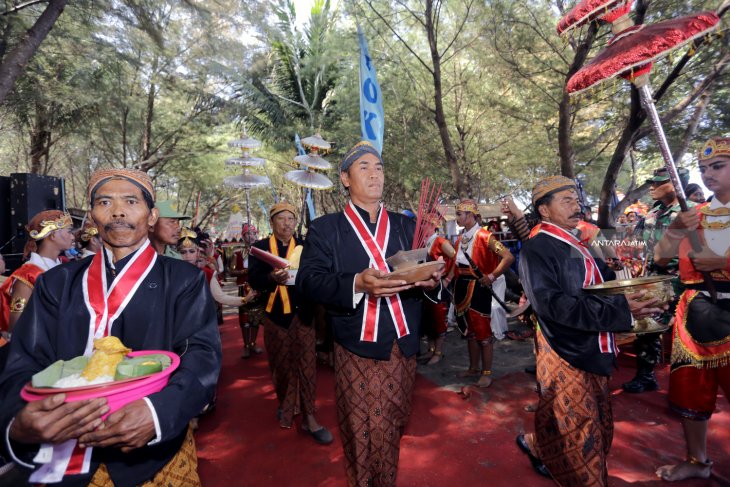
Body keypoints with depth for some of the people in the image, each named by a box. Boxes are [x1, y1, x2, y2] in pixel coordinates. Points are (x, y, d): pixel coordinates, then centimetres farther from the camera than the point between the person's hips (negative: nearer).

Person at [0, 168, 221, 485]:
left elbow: (202, 357, -14)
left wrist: (158, 412, -32)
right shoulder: (57, 283, 3)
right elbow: (26, 364, -3)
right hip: (63, 460, 2)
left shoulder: (184, 280, -6)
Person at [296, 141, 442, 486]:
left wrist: (431, 280, -17)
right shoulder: (325, 228, 1)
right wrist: (357, 283, -27)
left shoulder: (406, 225, 12)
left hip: (404, 347, 3)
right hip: (358, 348, -3)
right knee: (361, 434, 9)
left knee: (393, 429, 15)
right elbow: (308, 280, -12)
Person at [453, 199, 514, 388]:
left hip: (478, 288, -7)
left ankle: (487, 373, 17)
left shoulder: (484, 236, -14)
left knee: (483, 331, 3)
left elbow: (508, 257, -22)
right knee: (470, 330, 17)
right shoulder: (460, 239, 8)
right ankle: (474, 368, 31)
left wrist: (491, 277, -18)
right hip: (462, 288, 7)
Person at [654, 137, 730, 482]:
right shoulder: (694, 216, 10)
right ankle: (697, 461, 30)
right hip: (694, 313, 4)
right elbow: (660, 259, 5)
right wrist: (675, 230, -9)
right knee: (690, 389, 12)